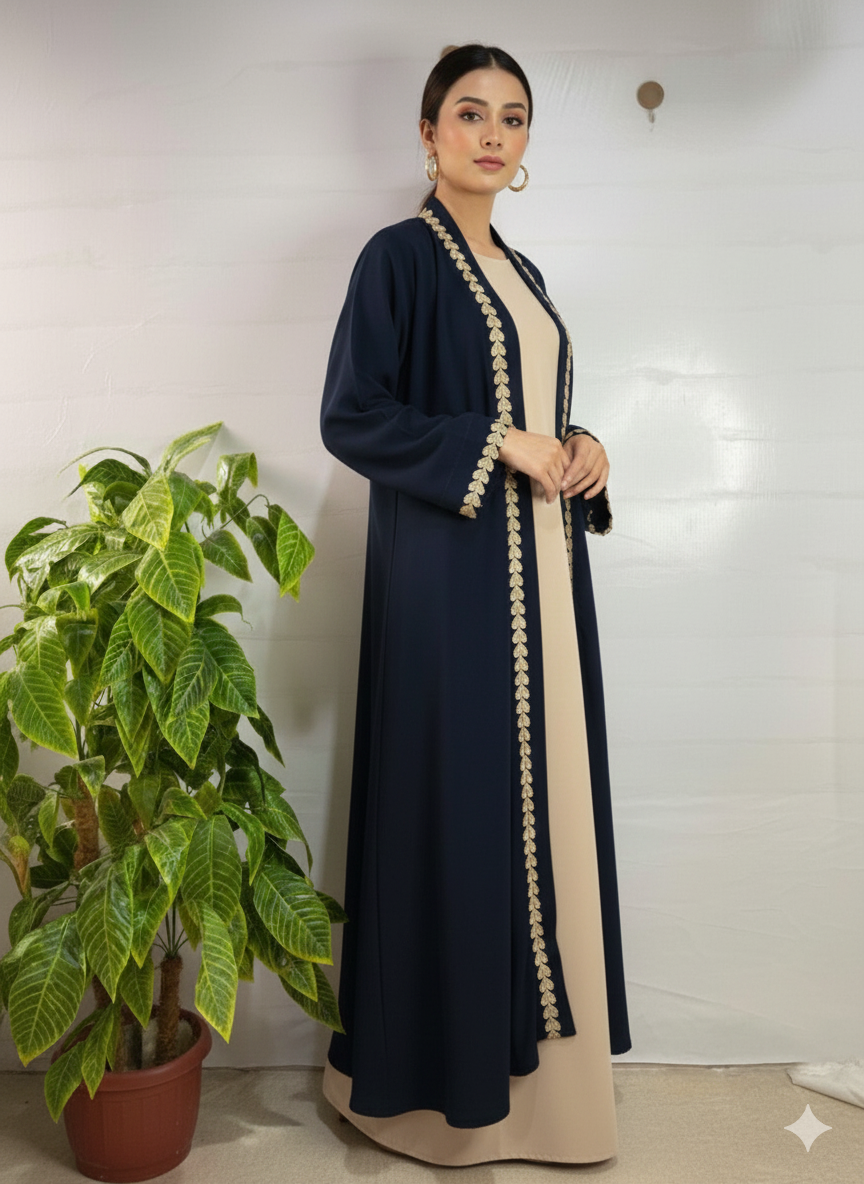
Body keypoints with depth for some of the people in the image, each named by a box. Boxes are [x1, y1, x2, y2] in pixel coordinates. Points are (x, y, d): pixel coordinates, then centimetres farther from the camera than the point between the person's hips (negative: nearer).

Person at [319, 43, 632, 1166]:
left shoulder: (520, 273, 19)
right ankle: (450, 1069, 16)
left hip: (543, 570, 8)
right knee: (463, 802, -3)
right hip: (453, 577, -7)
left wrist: (581, 450, 3)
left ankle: (542, 1042, 26)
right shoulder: (401, 256, -3)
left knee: (547, 800, 10)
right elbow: (351, 415, -11)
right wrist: (494, 443, -16)